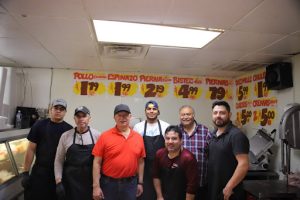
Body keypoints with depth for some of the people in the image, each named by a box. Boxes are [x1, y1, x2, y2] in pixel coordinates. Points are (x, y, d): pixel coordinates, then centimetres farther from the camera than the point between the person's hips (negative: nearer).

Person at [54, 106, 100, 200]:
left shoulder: (97, 135, -4)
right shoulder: (65, 136, -1)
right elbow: (59, 160, 4)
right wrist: (58, 181, -1)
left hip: (91, 182, 0)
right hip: (70, 182, 1)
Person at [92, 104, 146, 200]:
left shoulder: (138, 137, 1)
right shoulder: (105, 136, -8)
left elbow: (140, 162, 7)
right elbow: (97, 162, -7)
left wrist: (140, 183, 7)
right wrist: (96, 186, -9)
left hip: (130, 184, 2)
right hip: (109, 183, -2)